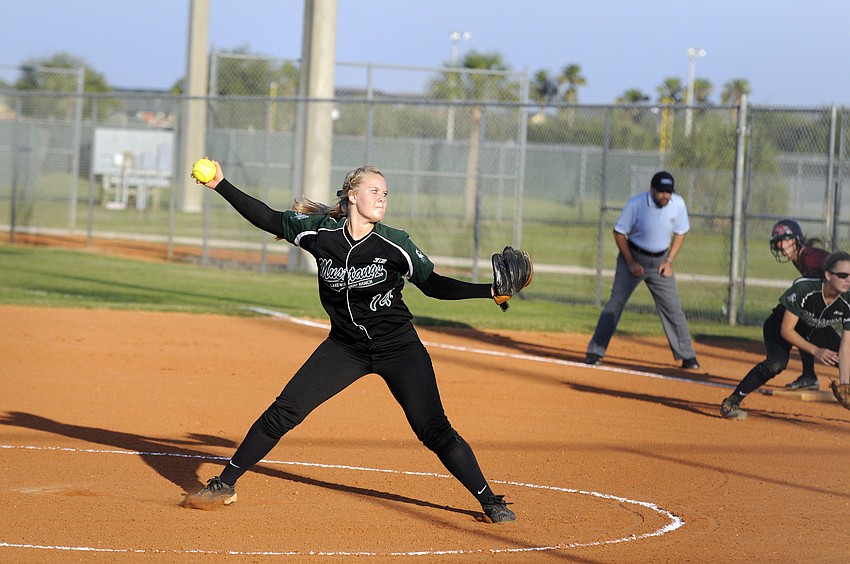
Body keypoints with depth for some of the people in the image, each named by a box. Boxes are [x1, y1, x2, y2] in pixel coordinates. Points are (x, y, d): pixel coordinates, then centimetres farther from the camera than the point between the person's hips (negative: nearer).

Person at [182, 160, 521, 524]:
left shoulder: (394, 245, -14)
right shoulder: (320, 233, -9)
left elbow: (433, 285, -3)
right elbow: (268, 219, 3)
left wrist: (490, 291, -13)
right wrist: (221, 185, -1)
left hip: (399, 348, -2)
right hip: (345, 347, 2)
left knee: (434, 431, -9)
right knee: (282, 413, -3)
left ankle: (490, 503, 3)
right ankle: (224, 485, 10)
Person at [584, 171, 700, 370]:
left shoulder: (678, 204, -10)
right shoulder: (636, 204, -20)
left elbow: (680, 233, 5)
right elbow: (619, 233, -10)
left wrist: (669, 261, -5)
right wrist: (630, 263, -13)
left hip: (660, 262, 3)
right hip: (634, 257, -3)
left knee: (673, 308, 0)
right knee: (615, 303, -7)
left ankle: (687, 356, 8)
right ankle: (595, 352, -1)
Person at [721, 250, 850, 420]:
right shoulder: (803, 288, -37)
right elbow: (786, 330, -30)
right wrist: (815, 350, -35)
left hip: (818, 331, 5)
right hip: (782, 324, -5)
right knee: (777, 363, -32)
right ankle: (731, 402, -22)